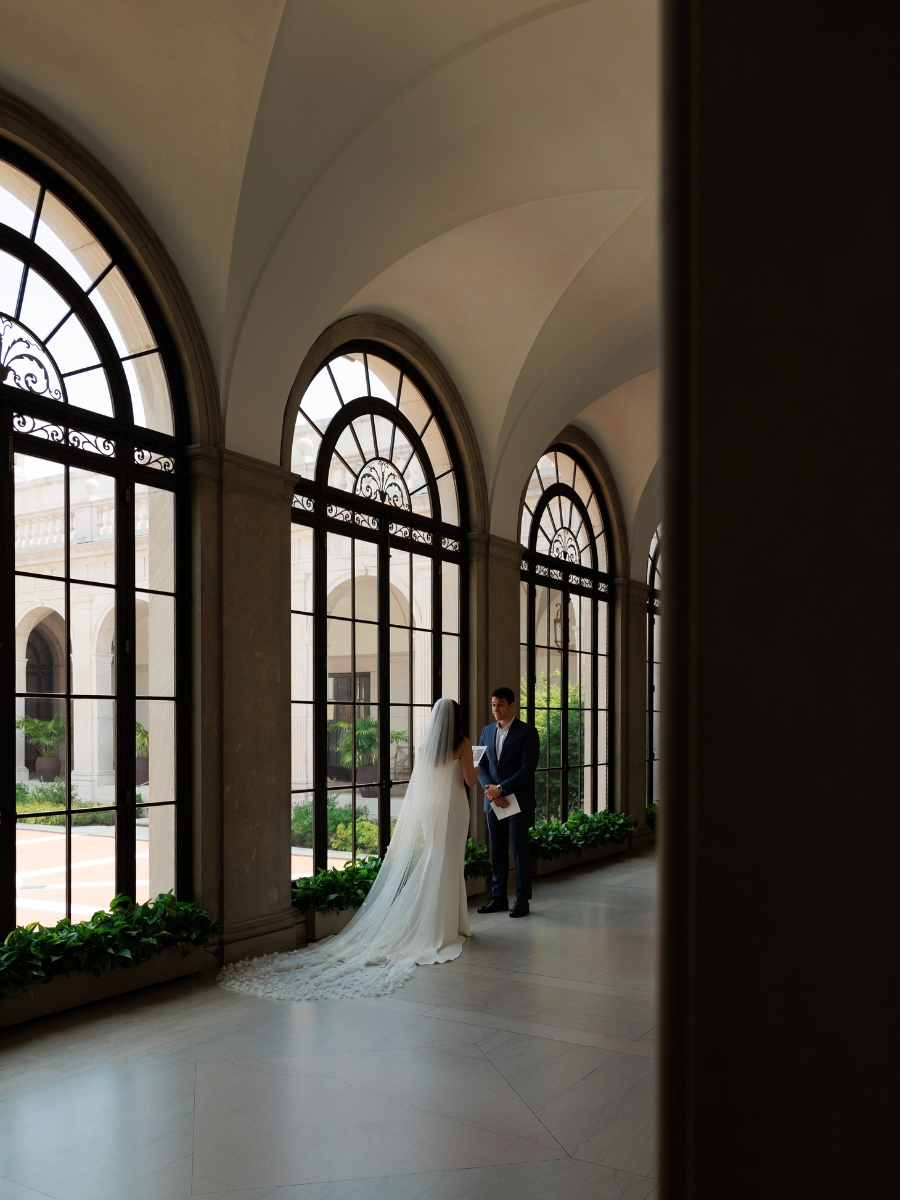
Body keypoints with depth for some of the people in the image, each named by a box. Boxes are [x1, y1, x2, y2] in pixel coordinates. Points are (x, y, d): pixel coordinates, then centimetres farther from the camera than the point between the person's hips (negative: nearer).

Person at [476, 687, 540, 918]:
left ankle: (522, 900, 10)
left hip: (518, 800, -5)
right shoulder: (487, 731, 10)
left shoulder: (527, 732, -7)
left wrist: (501, 788, -17)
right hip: (493, 801, 5)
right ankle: (498, 897, 17)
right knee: (497, 850, 9)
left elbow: (527, 769, -14)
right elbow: (481, 766, 9)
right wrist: (490, 790, -9)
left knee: (520, 850, 2)